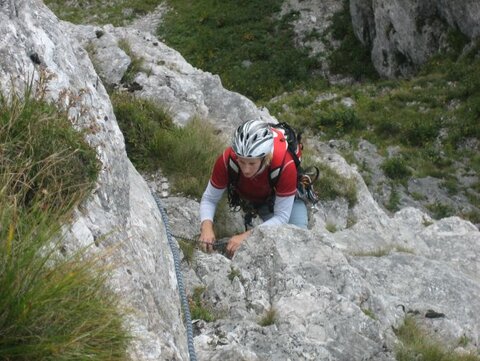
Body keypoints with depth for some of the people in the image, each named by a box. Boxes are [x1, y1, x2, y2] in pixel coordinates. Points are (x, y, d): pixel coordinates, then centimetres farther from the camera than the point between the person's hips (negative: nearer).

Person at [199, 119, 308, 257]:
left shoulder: (285, 164, -40)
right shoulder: (227, 159, -34)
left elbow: (281, 217, -34)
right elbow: (209, 199, -21)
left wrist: (246, 236, -45)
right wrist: (206, 225, -40)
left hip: (285, 199, -1)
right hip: (253, 201, 2)